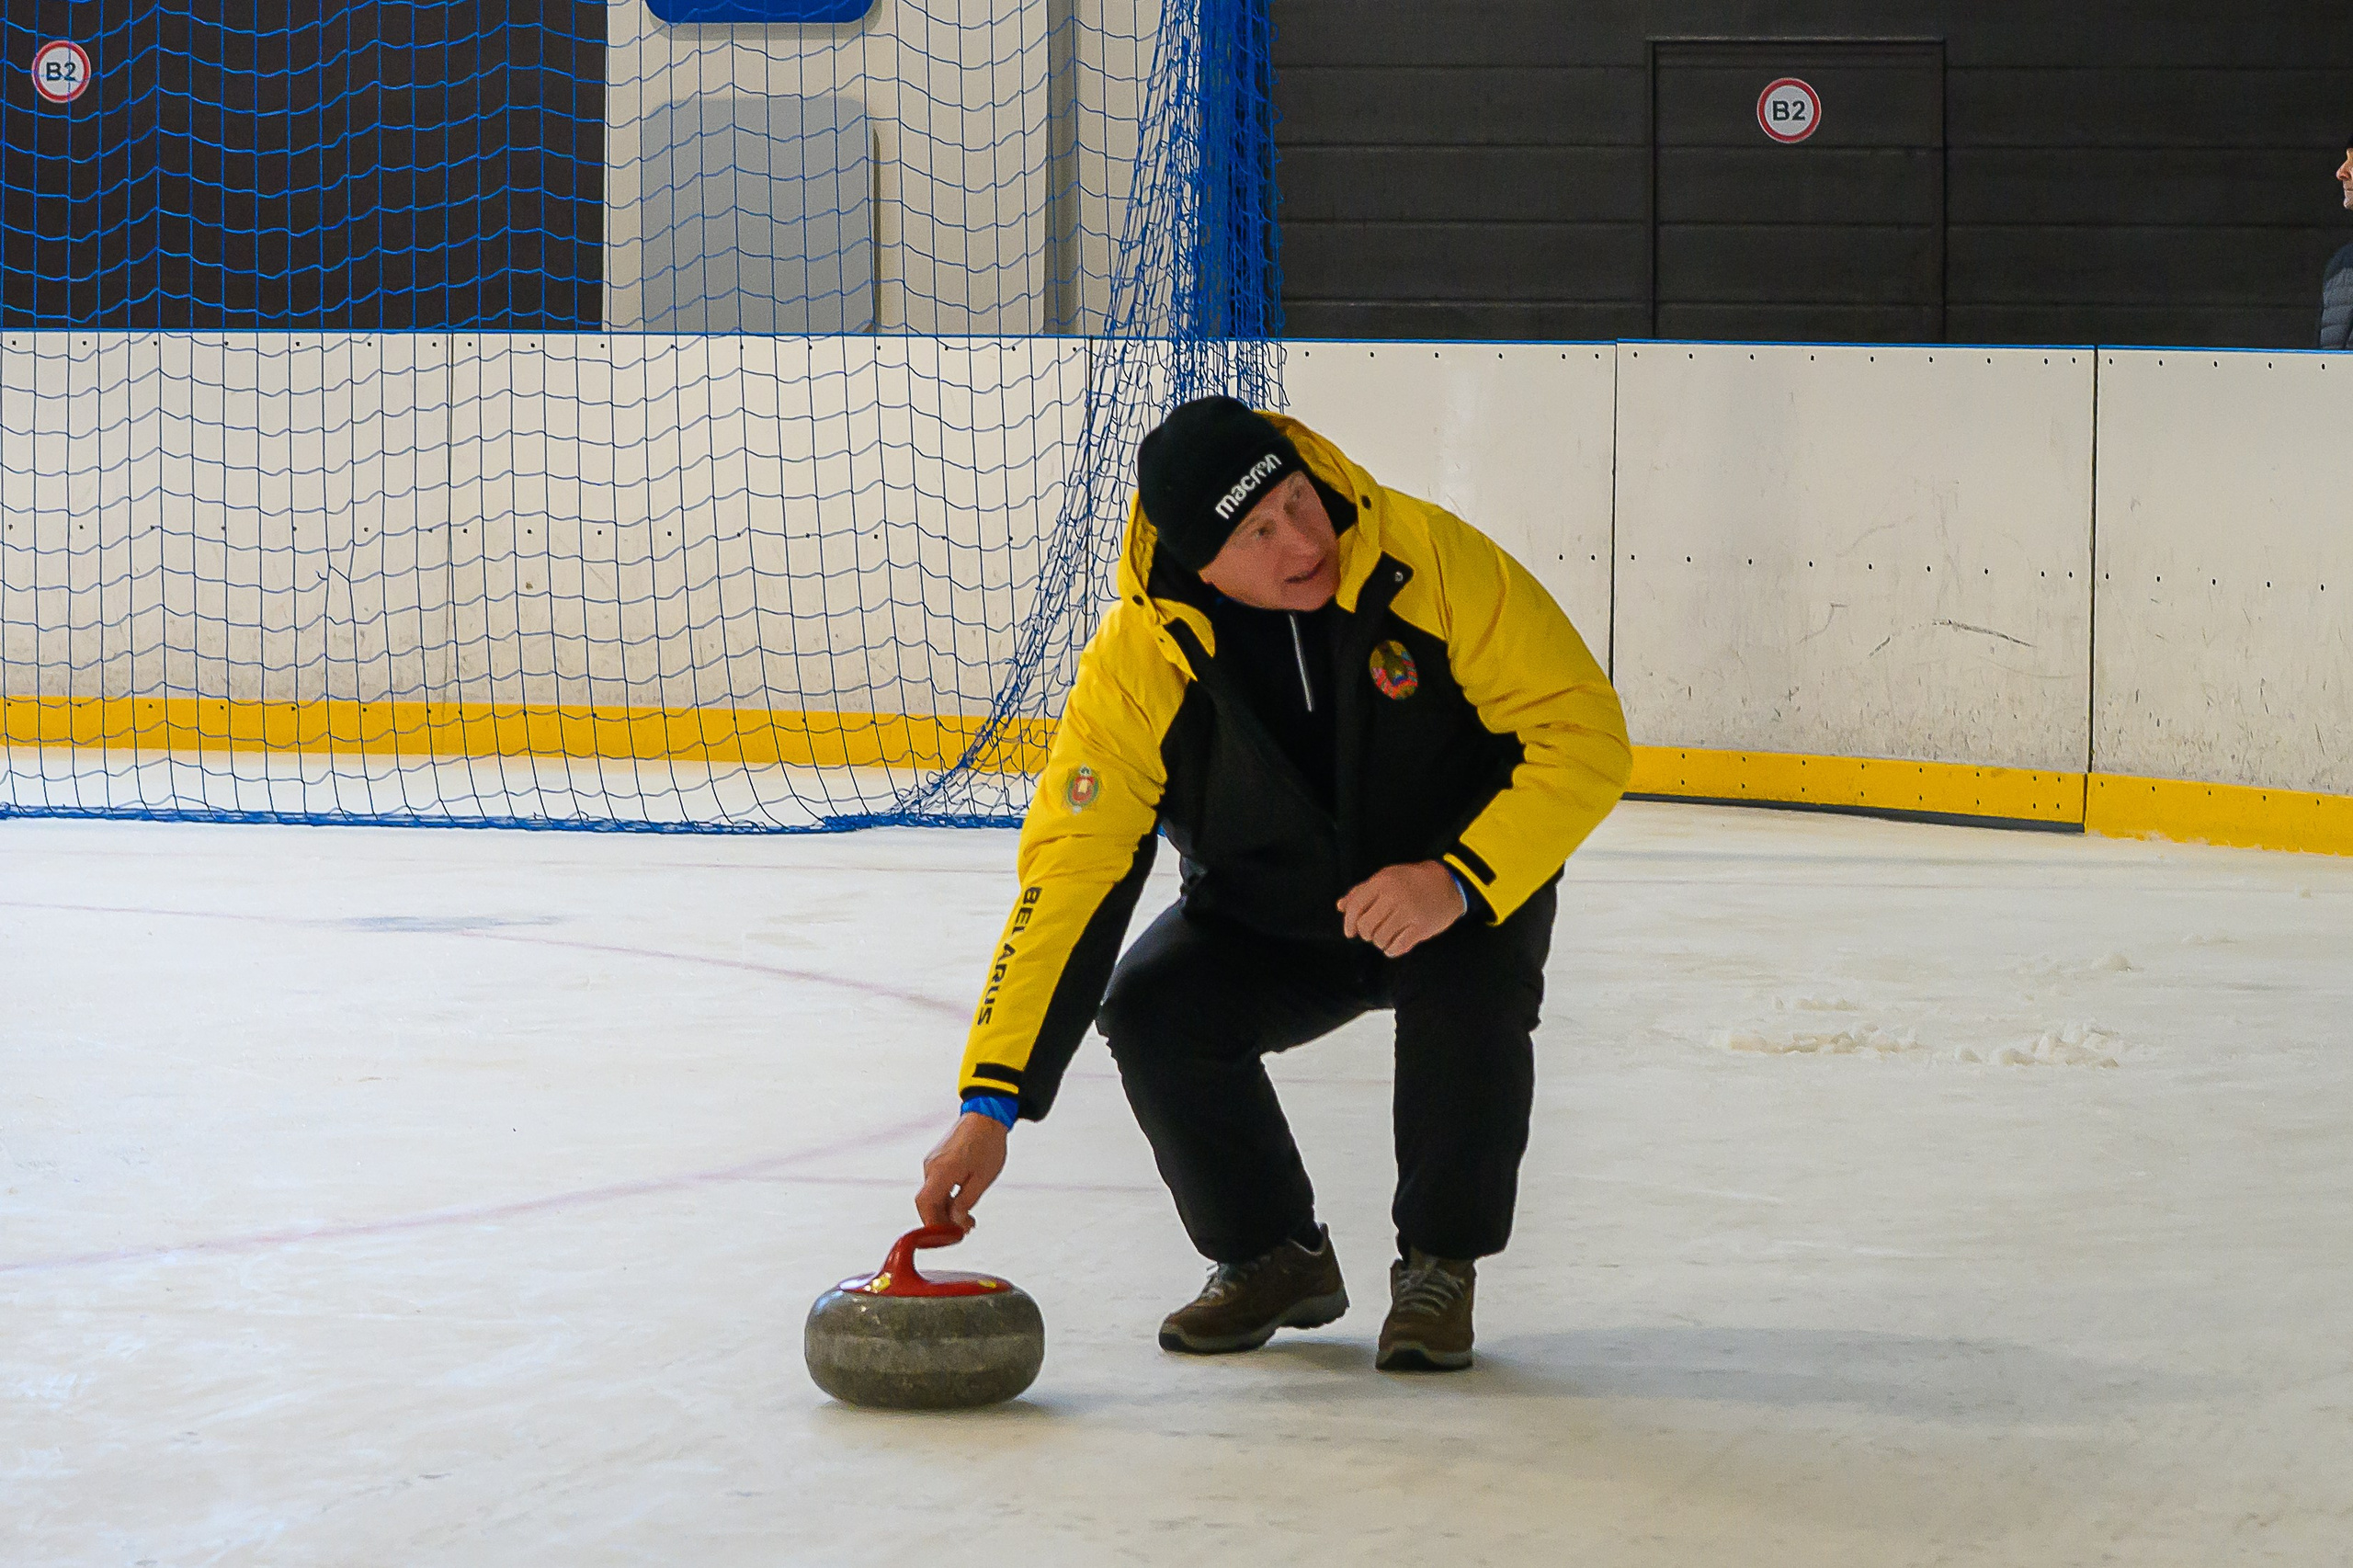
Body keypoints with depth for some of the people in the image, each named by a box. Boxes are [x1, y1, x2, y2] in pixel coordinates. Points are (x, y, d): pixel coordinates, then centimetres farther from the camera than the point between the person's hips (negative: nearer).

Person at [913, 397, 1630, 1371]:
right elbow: (1068, 873, -23)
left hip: (1470, 898, -2)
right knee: (1150, 1008, -24)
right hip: (1266, 924, 2)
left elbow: (1584, 733, -22)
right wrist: (989, 1106, -30)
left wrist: (1459, 881, -35)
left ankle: (1440, 1263, -8)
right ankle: (1272, 1256, 3)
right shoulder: (1139, 661, -22)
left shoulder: (1432, 560, -26)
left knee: (1469, 994, -34)